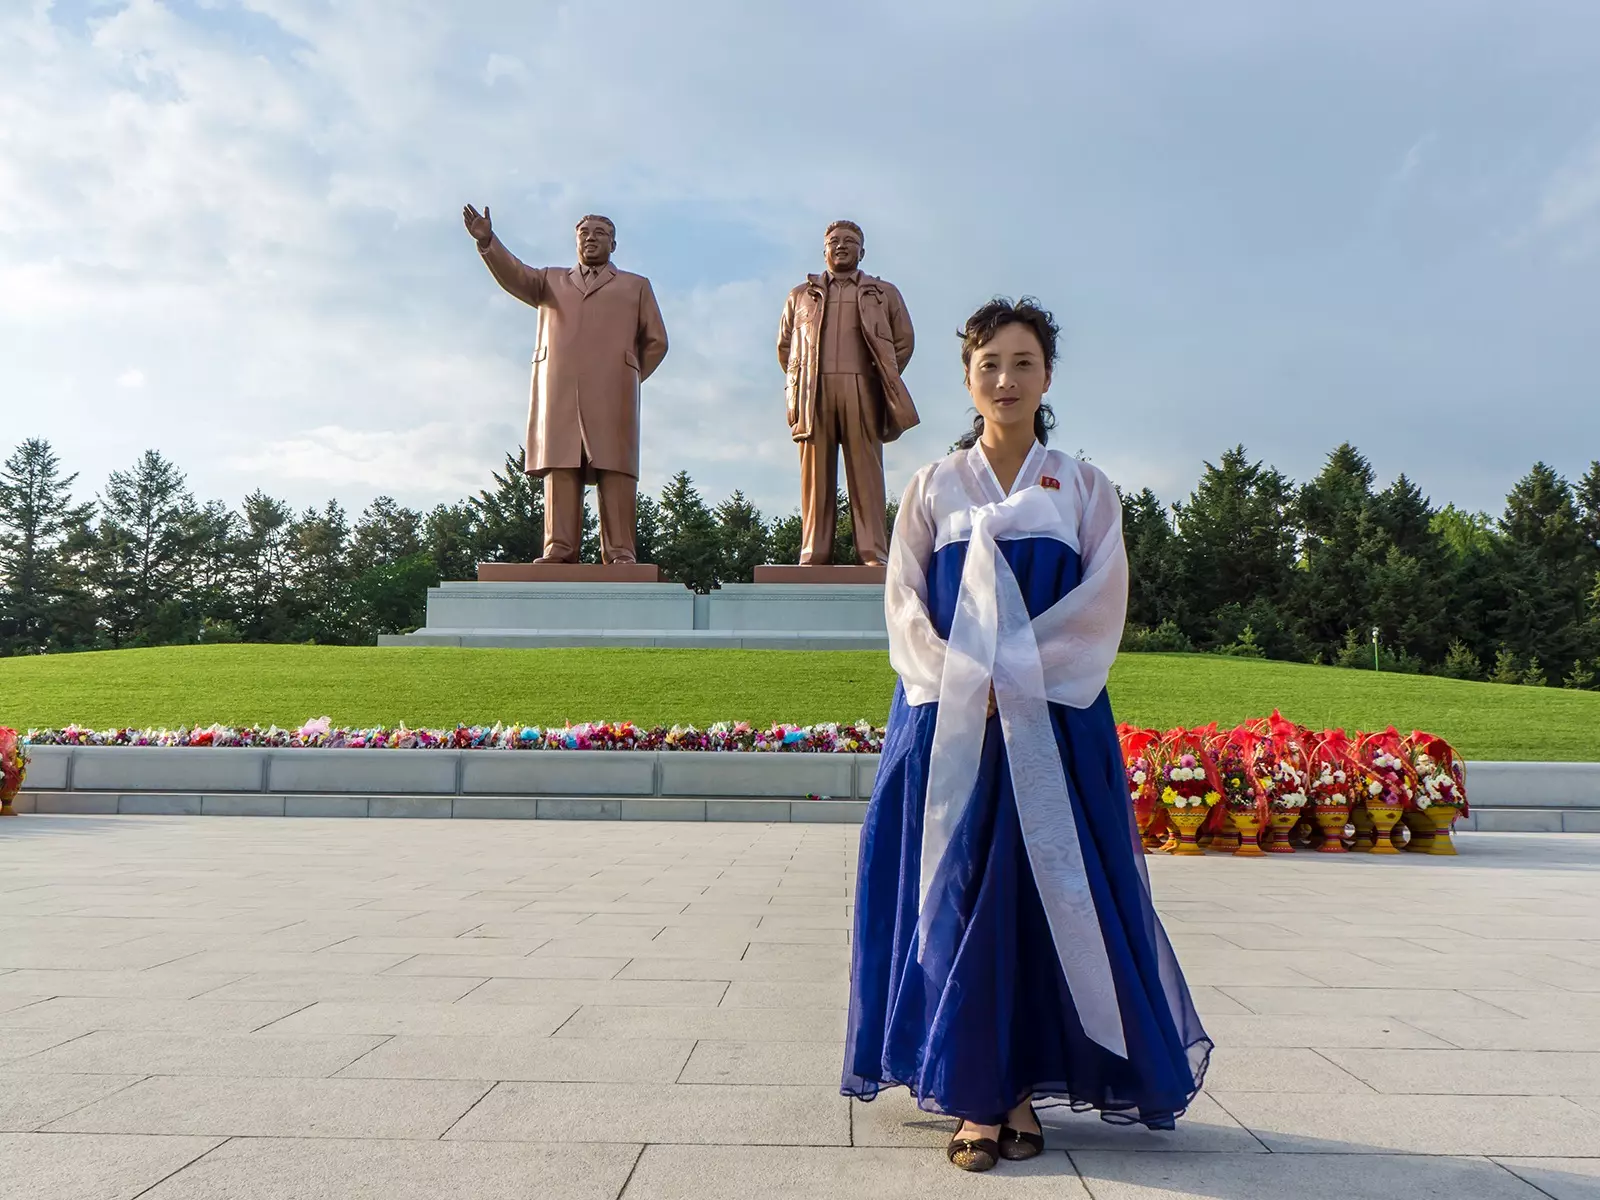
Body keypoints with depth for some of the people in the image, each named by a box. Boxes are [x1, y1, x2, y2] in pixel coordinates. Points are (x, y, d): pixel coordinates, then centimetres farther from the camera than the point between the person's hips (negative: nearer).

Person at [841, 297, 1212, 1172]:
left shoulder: (1084, 489, 8)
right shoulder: (932, 489, 9)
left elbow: (1101, 608, -1)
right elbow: (905, 608, 3)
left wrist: (1008, 677, -13)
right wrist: (963, 686, -13)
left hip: (1054, 725, 0)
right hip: (948, 728, 0)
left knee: (1047, 896, 0)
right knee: (958, 897, -1)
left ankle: (1024, 1089, 14)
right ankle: (975, 1097, 8)